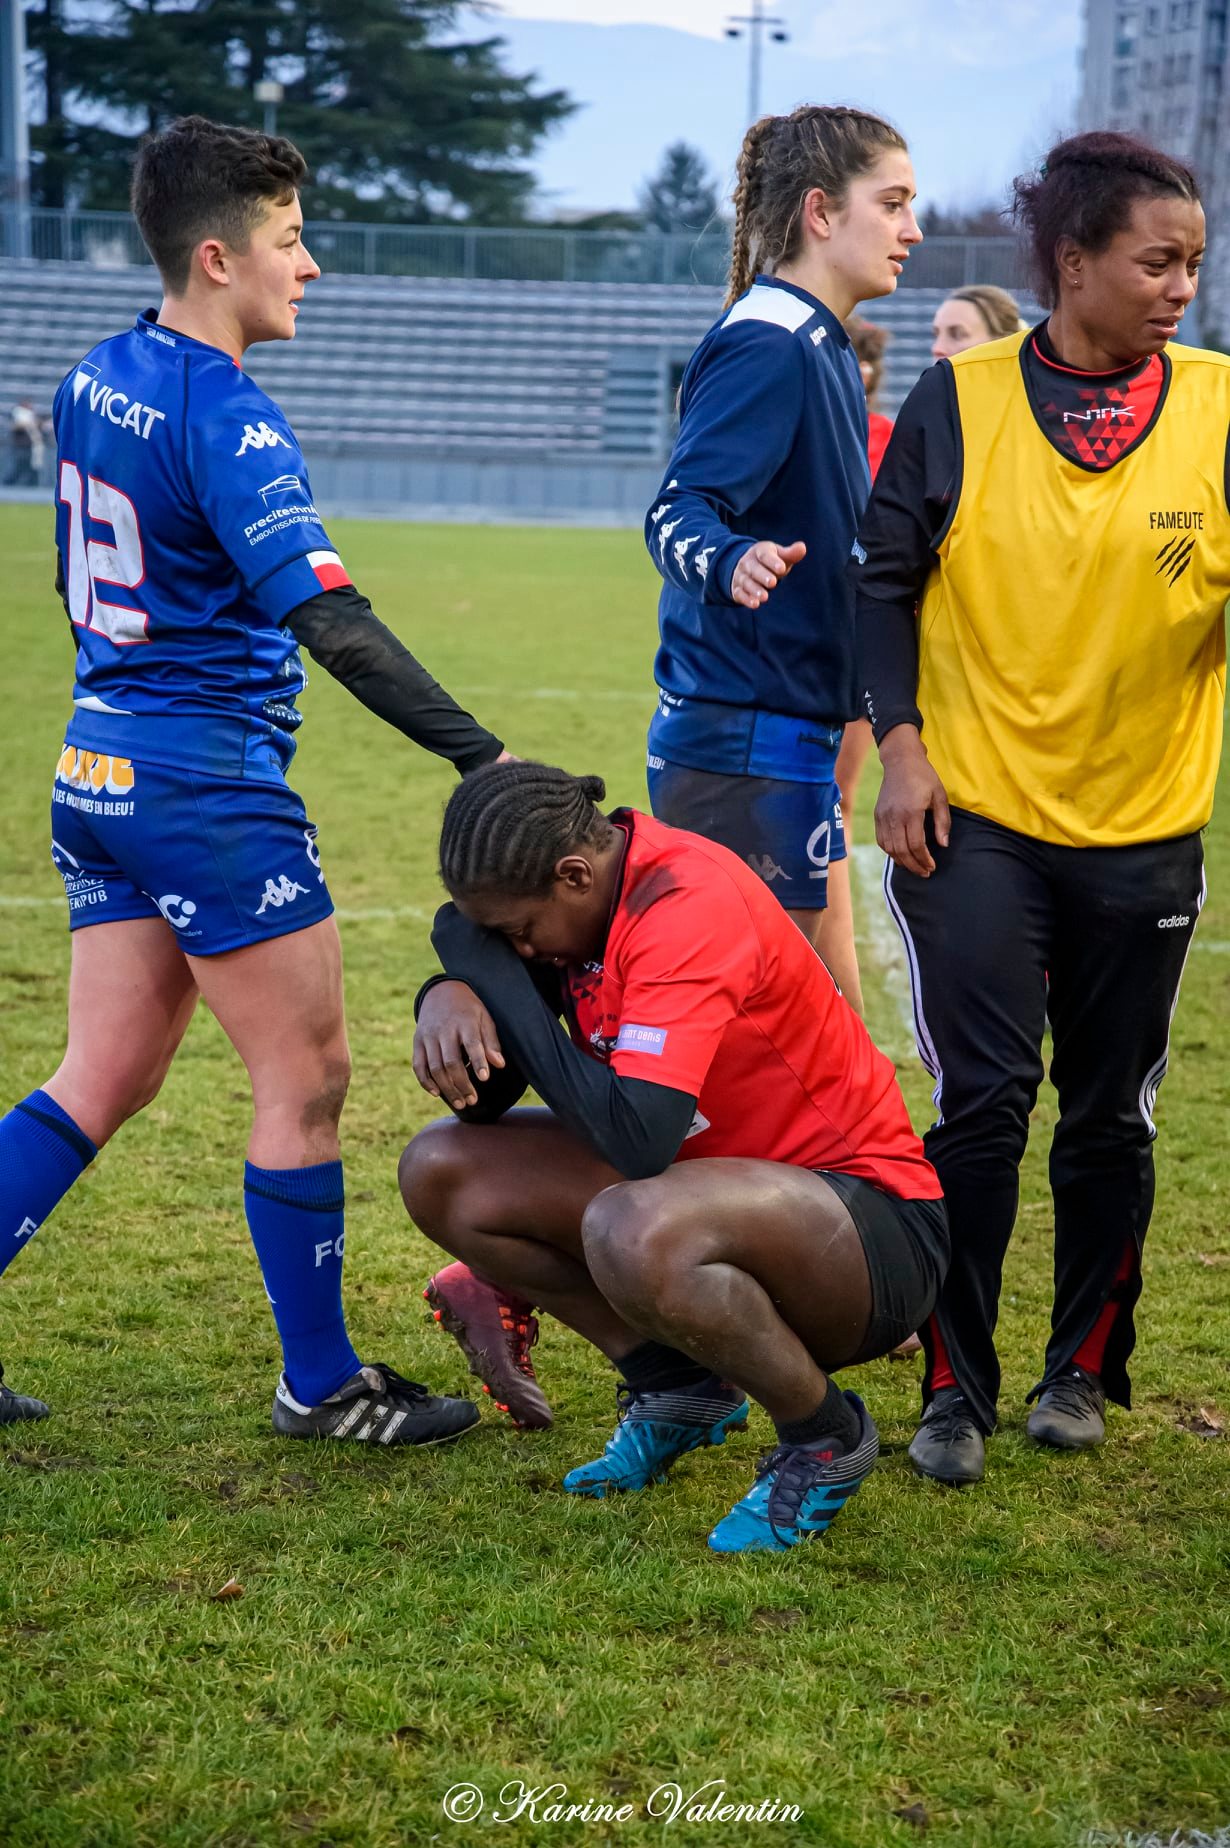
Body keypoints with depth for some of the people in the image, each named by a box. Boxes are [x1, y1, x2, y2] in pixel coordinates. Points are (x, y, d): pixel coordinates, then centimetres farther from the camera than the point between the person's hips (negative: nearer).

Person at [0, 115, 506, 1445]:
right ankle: (320, 1384, 14)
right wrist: (481, 756, -27)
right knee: (306, 1077, 3)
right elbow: (330, 620, -26)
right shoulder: (225, 416, -18)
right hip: (209, 786, -9)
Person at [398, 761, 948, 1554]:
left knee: (634, 1230, -40)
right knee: (442, 1170, -1)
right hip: (716, 1175, 9)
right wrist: (449, 999, -19)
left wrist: (498, 976, -27)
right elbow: (486, 1099, 4)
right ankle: (680, 1388, 10)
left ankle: (826, 1437, -10)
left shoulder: (691, 903, -26)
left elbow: (636, 1139, -36)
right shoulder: (573, 895, -1)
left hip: (873, 1220, -9)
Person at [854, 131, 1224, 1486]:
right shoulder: (960, 398, -3)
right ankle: (955, 1388, 11)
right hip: (977, 815, -1)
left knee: (1112, 1117, 11)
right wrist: (900, 743, -6)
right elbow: (884, 576, 2)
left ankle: (1083, 1370, 29)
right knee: (980, 1105, -4)